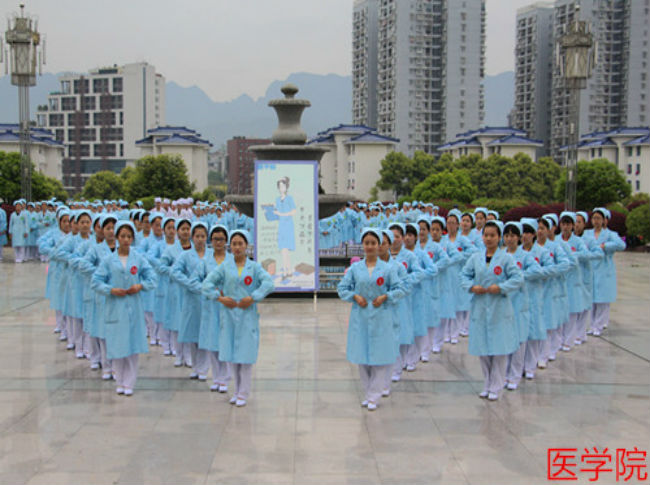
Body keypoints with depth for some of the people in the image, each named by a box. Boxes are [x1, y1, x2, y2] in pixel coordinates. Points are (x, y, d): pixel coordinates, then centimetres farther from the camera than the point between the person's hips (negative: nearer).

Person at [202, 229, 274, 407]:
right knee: (232, 355, 7)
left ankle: (243, 394, 7)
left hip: (248, 315, -2)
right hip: (229, 315, 2)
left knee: (246, 355, -2)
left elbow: (268, 283, -12)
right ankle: (237, 391, 21)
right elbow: (207, 283, 0)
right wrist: (219, 298, -11)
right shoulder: (224, 267, 6)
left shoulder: (254, 267, 1)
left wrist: (252, 298, -18)